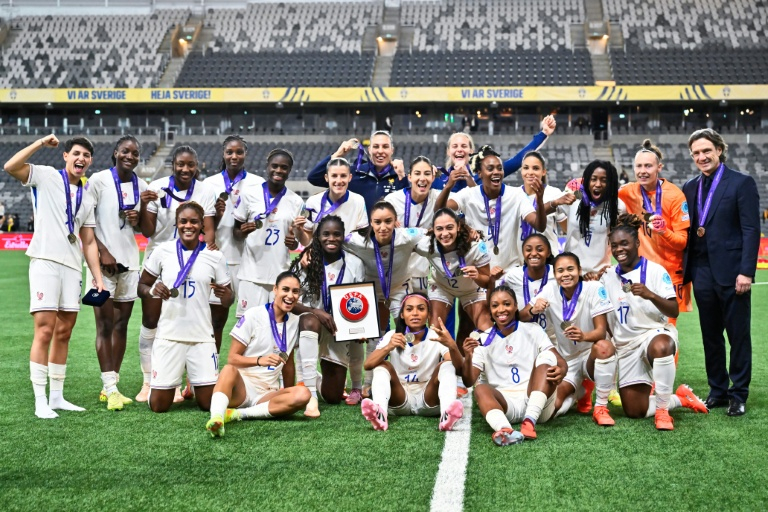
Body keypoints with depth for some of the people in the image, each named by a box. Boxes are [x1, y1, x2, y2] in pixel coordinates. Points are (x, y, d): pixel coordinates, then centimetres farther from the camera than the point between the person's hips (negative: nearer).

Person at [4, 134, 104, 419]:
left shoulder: (87, 199, 19)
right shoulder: (45, 177, 4)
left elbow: (89, 242, 18)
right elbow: (10, 167, -14)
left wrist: (98, 278, 10)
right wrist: (41, 143, -13)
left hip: (73, 267, 6)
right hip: (45, 261, -6)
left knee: (64, 333, 8)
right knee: (45, 331, -10)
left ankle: (57, 397, 16)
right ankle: (41, 402, -6)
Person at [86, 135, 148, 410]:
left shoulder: (141, 186, 11)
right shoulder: (98, 180, -5)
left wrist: (138, 220, -3)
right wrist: (103, 252, -14)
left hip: (129, 261, 5)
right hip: (103, 260, -5)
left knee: (121, 324, 6)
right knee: (105, 325, -5)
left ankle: (110, 386, 13)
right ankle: (110, 388, -3)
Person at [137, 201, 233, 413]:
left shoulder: (215, 256, 1)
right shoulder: (162, 251, 1)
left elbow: (228, 300, 5)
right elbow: (142, 286, 7)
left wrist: (225, 295, -18)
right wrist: (152, 290, -15)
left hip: (201, 337, 0)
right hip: (169, 335, 0)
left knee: (209, 403, -1)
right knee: (158, 405, 0)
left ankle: (197, 384, 33)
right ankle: (170, 385, 34)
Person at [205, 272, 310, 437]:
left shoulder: (295, 322, 11)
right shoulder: (253, 315, -4)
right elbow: (232, 358, -7)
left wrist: (289, 394, 18)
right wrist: (260, 360, -24)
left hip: (267, 395, 4)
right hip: (241, 387, -4)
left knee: (302, 395, -28)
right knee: (229, 370, -38)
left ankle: (239, 414, -30)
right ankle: (216, 417, -59)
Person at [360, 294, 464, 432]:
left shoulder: (437, 337, -4)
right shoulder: (392, 336, 0)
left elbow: (459, 368, -20)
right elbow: (368, 365, -13)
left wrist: (452, 346, -42)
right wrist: (388, 347, -33)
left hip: (428, 400, -1)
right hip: (399, 400, 1)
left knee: (446, 365, -23)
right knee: (382, 365, -21)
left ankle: (446, 413, -50)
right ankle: (380, 412, -49)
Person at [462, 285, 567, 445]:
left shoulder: (532, 330, 8)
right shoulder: (484, 340, 8)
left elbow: (561, 362, -2)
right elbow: (469, 382, 0)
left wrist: (561, 371, -27)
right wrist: (468, 358, -21)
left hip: (537, 403, 0)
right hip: (505, 403, 0)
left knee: (547, 356, -20)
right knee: (481, 389, -29)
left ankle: (530, 421, -39)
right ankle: (505, 429, -60)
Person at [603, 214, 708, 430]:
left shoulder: (655, 271, -6)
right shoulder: (607, 278, 7)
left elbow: (674, 311, -15)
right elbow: (604, 321, 13)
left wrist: (650, 295, -30)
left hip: (656, 332, -5)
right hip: (625, 345, 5)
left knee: (660, 347, -44)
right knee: (634, 411, 0)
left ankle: (662, 410, -25)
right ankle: (679, 399, 26)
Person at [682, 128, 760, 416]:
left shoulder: (741, 183, -4)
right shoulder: (690, 188, 11)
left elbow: (751, 230, -9)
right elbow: (687, 232, 12)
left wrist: (746, 271, -16)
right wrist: (683, 271, 6)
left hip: (731, 273, -5)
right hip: (702, 273, 5)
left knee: (738, 335, 3)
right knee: (711, 336, 11)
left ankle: (739, 395, 13)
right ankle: (718, 391, 21)